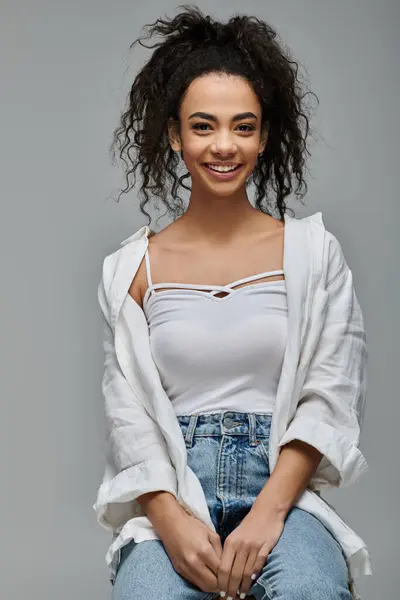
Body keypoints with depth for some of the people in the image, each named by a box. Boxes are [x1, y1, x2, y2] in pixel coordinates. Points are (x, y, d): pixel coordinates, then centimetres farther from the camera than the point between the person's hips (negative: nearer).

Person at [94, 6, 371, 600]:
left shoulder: (312, 251, 8)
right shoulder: (132, 269, 9)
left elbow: (330, 396, 1)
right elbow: (128, 413, 3)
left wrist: (268, 511, -13)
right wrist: (171, 520, -14)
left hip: (284, 482, 0)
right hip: (172, 490, 1)